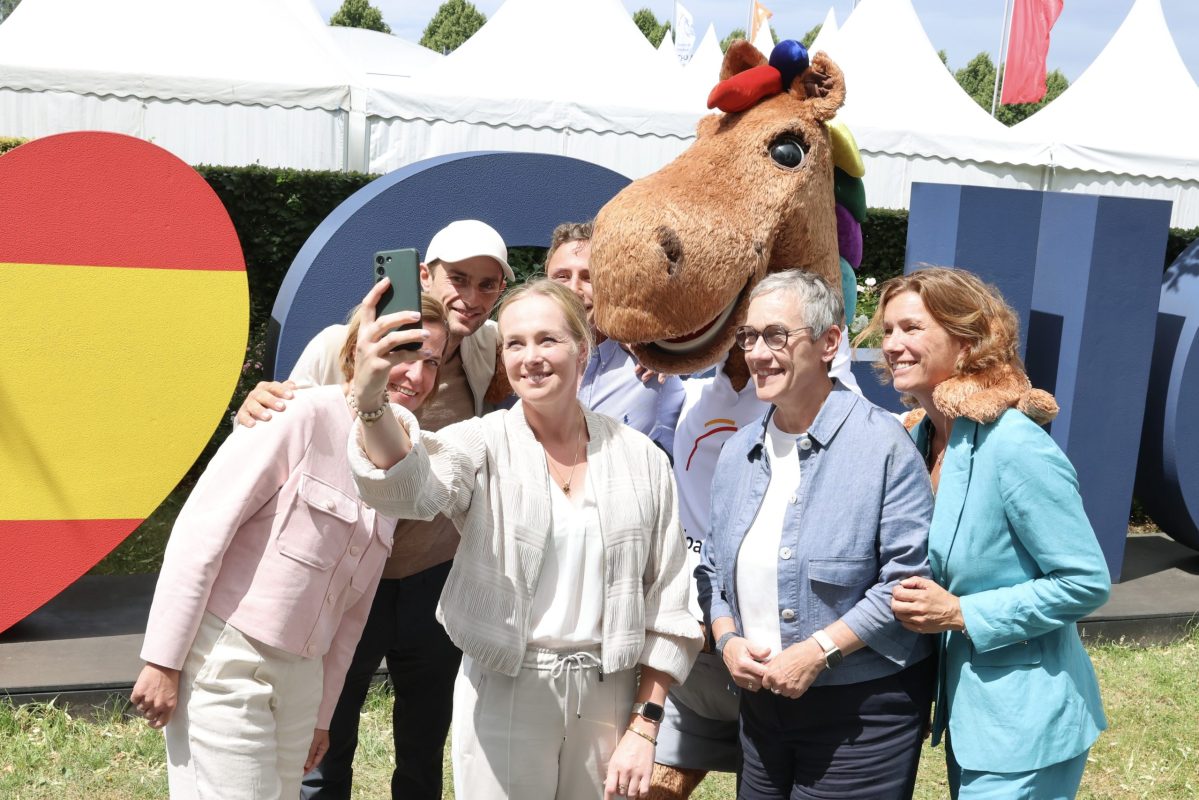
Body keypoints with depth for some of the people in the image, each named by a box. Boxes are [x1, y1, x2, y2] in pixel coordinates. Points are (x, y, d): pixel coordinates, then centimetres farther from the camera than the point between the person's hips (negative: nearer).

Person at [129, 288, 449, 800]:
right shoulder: (305, 415, -12)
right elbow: (200, 530, -15)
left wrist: (322, 712, 16)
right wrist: (163, 661, -16)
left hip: (301, 674, 7)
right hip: (224, 658, -7)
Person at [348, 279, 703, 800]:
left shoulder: (641, 459, 0)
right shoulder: (485, 445, -6)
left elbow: (666, 604, 3)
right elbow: (408, 483, -29)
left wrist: (644, 726, -1)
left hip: (608, 695, 2)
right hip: (503, 694, -1)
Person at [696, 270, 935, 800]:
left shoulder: (881, 444, -13)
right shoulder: (739, 452, 7)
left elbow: (909, 576, -17)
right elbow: (714, 567, 14)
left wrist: (819, 650, -20)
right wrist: (727, 640, -4)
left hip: (862, 711, -6)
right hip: (761, 702, 6)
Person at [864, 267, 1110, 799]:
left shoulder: (1017, 446, -22)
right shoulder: (921, 436, 2)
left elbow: (1087, 584, -19)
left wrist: (959, 613, -21)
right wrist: (920, 604, -2)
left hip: (1022, 727, -8)